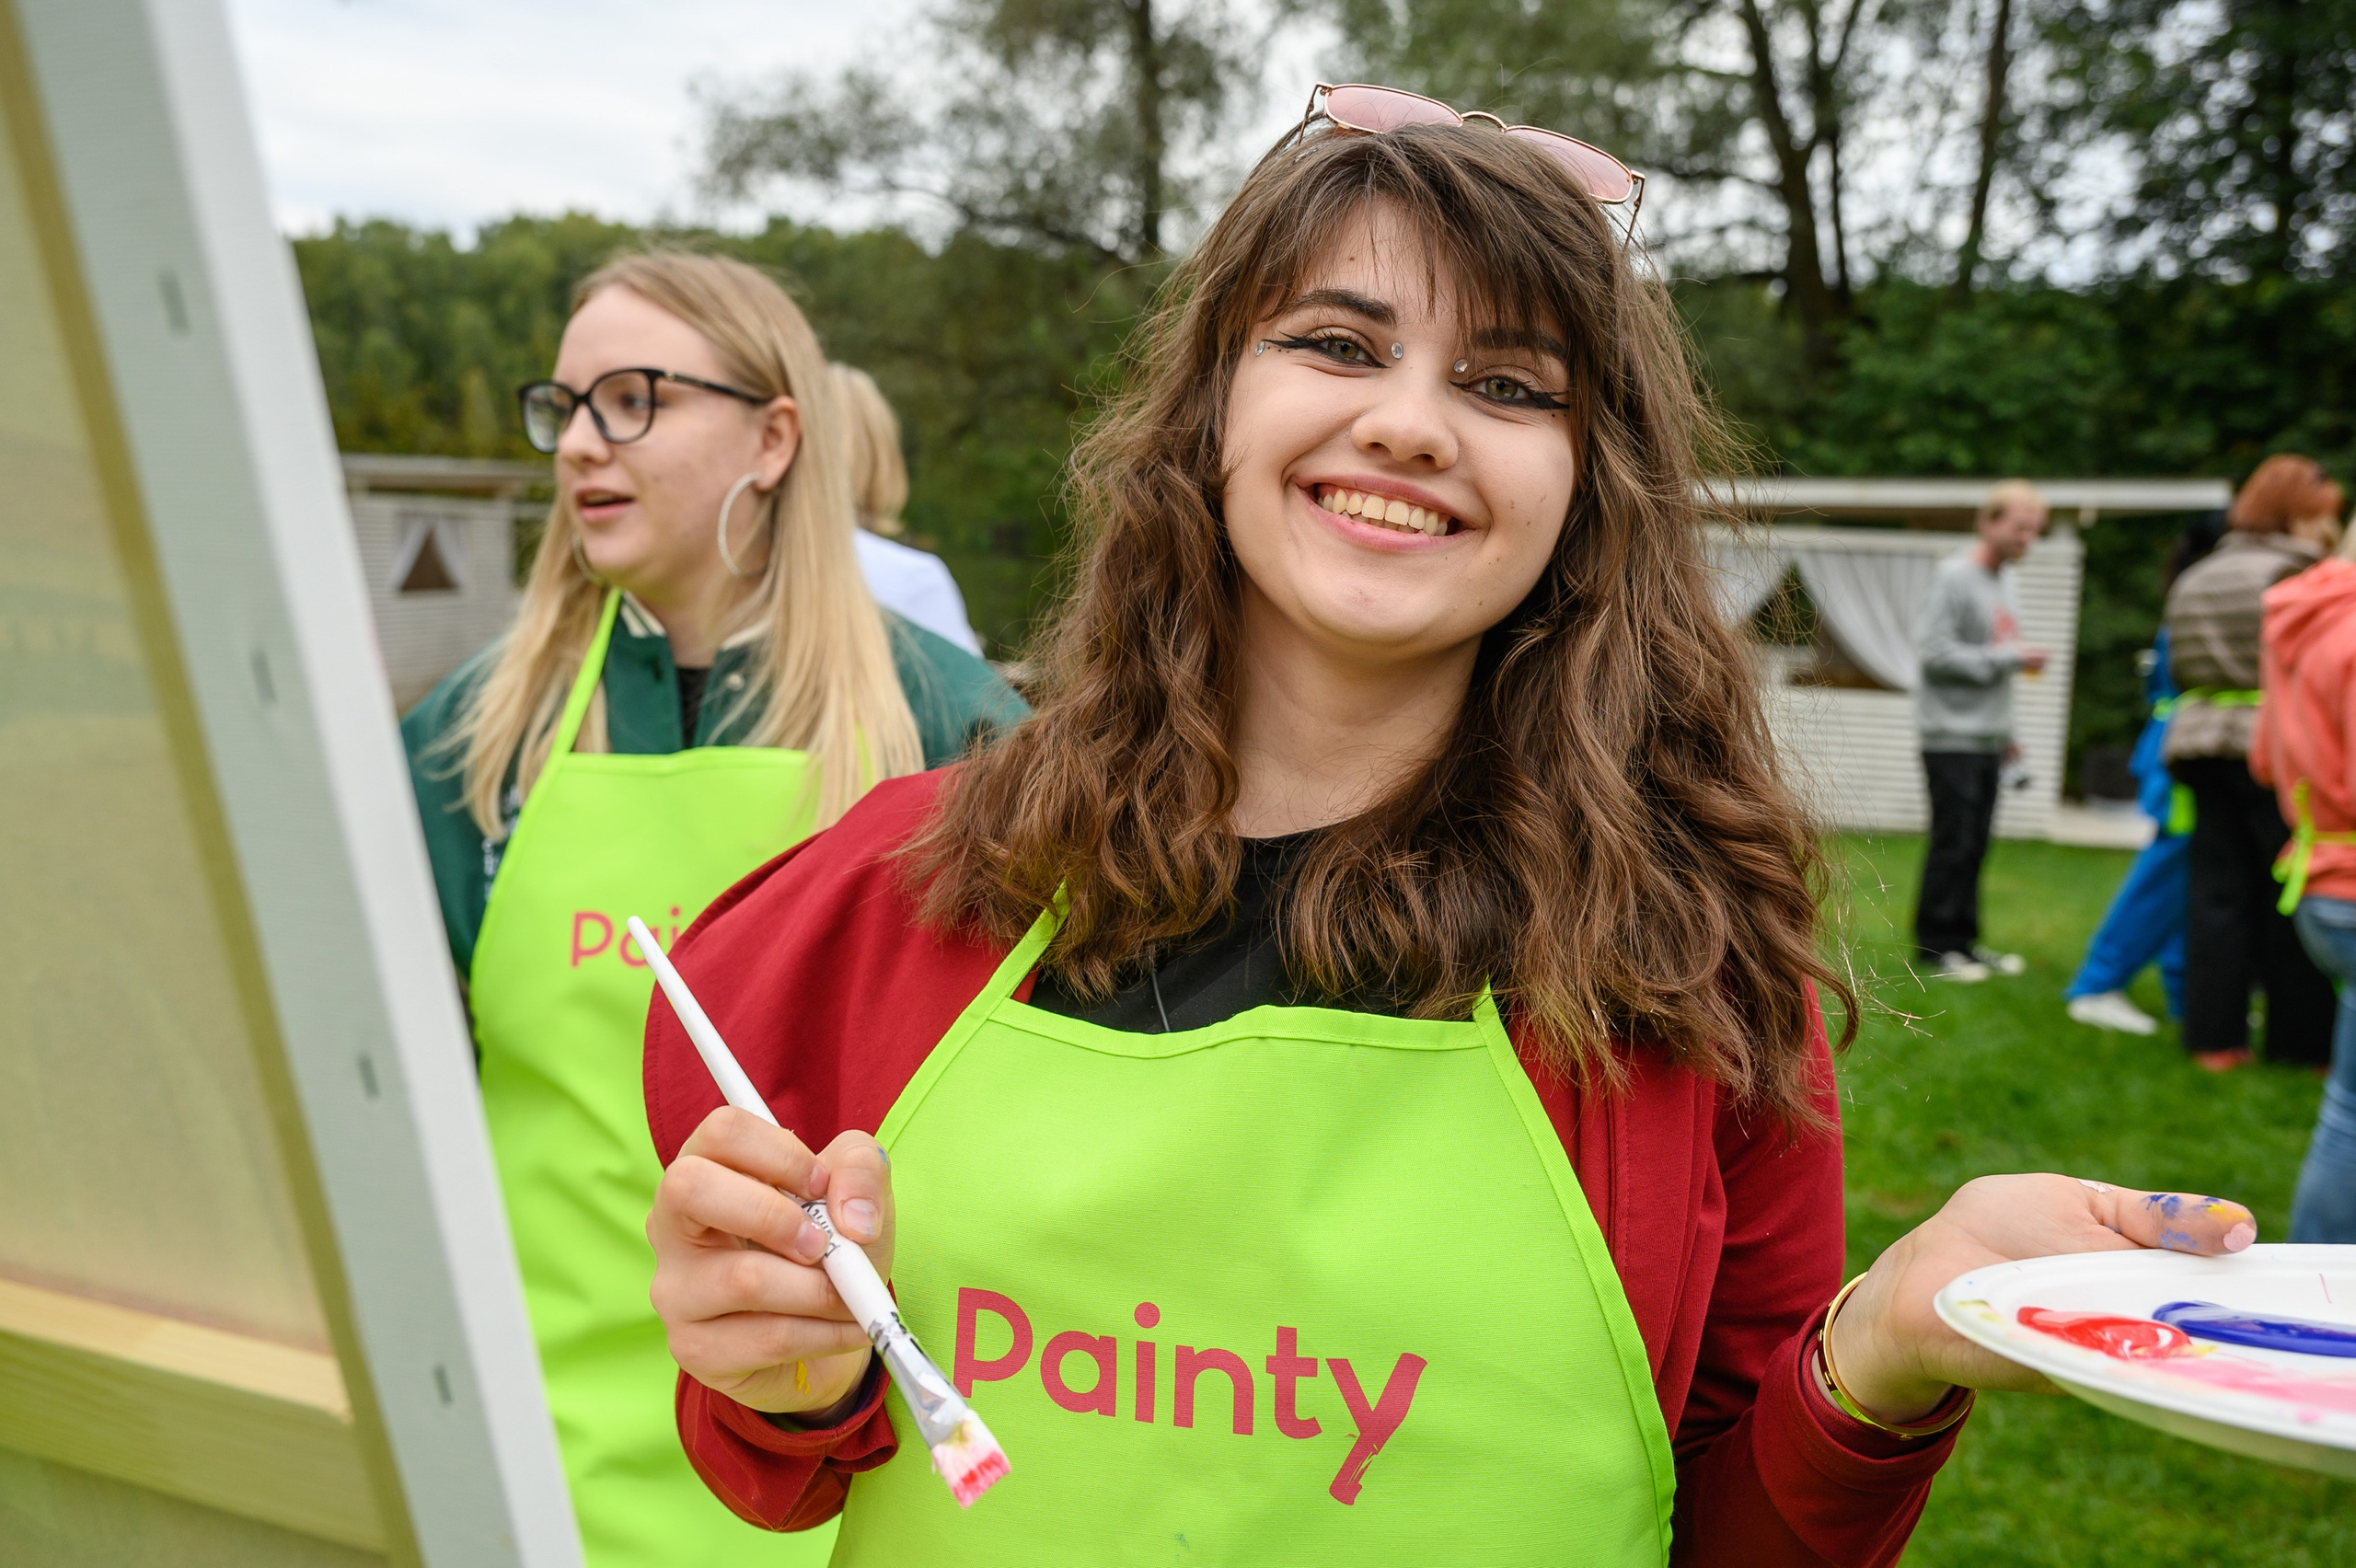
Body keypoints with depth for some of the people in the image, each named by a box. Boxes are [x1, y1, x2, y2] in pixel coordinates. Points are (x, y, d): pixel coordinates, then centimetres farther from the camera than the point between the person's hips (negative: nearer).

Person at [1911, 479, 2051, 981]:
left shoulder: (2007, 582, 16)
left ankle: (1964, 940, 19)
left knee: (1975, 846, 11)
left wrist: (2007, 732, 18)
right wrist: (2010, 658, -13)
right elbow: (1934, 651, -17)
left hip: (1988, 738, 8)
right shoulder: (1955, 576, -10)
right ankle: (1936, 944, 4)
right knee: (1953, 843, -5)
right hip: (1951, 736, -8)